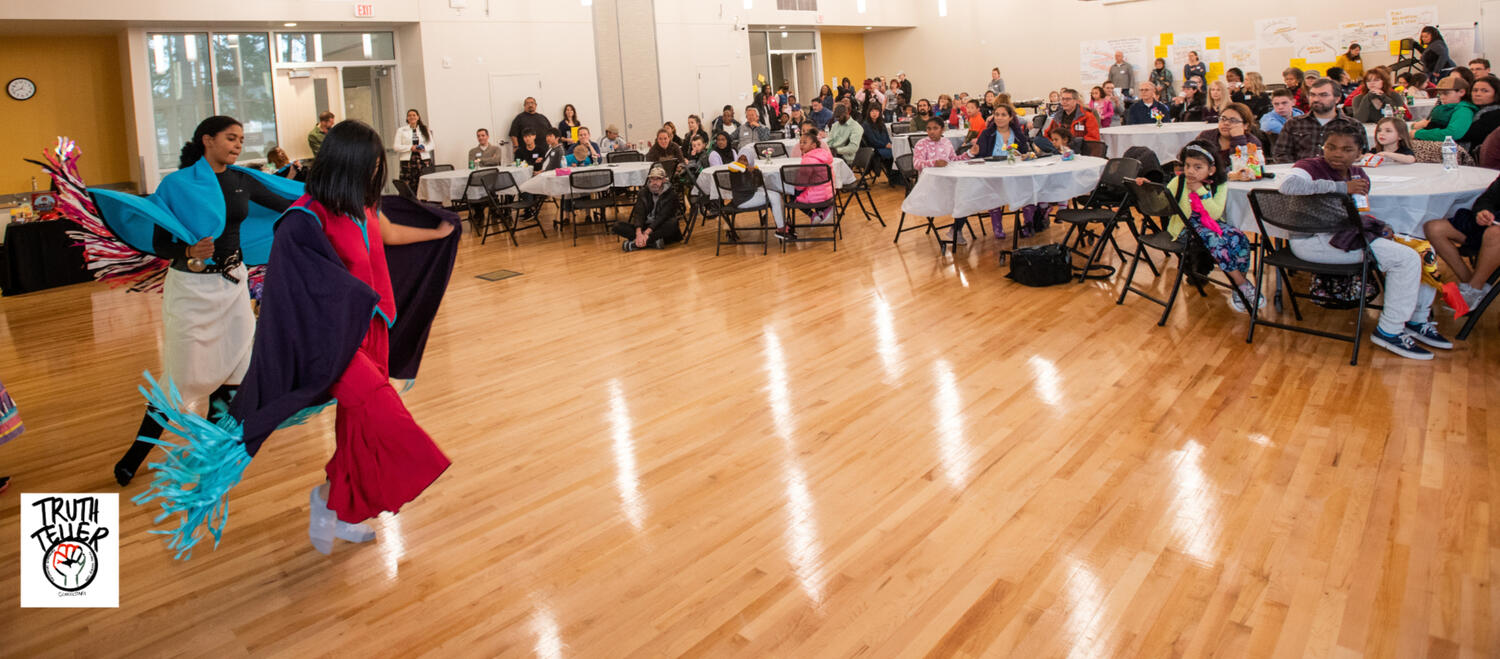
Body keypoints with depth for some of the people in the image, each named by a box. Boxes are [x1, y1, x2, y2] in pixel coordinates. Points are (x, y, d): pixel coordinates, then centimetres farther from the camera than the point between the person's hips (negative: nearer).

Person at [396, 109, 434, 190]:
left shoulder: (425, 129, 16)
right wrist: (410, 148, -12)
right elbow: (397, 147, 2)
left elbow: (431, 144, 12)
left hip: (424, 160, 1)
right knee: (409, 186, -9)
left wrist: (424, 148, -10)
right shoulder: (401, 130, 10)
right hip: (408, 161, -1)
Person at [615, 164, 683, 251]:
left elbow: (662, 217, -20)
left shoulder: (671, 195, -7)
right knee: (617, 226, -18)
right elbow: (639, 213, -11)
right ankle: (654, 242, -31)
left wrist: (646, 233, -33)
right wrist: (639, 233, -30)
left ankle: (634, 244, -36)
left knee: (673, 223, -37)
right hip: (644, 226, 3)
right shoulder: (644, 192, 3)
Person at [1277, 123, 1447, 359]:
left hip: (1343, 234, 9)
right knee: (1406, 259, -17)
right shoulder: (1311, 166, -10)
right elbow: (1288, 184, -34)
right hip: (1312, 240, -9)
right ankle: (1388, 331, -6)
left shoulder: (1359, 175, 14)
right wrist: (1342, 187, -29)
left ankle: (1417, 319, 24)